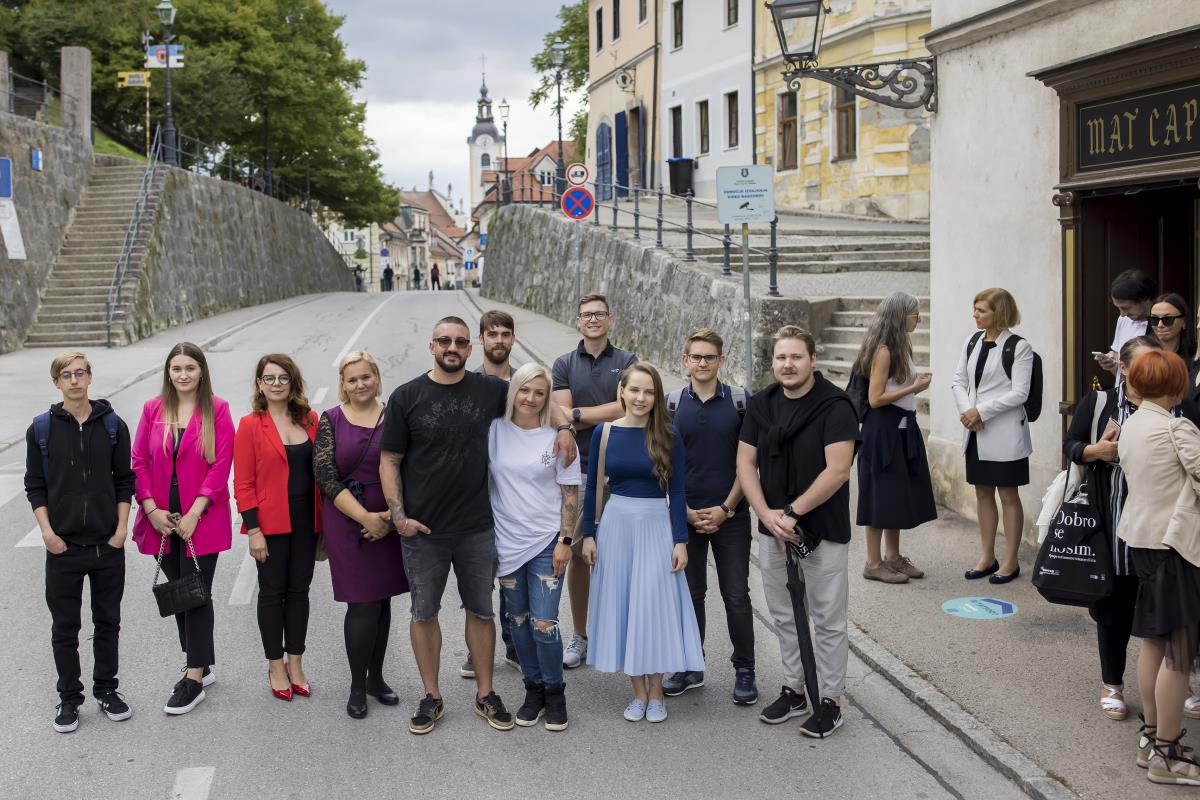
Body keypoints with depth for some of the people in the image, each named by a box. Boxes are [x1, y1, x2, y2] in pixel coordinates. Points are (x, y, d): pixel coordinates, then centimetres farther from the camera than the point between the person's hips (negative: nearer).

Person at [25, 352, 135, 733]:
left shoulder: (112, 425, 2)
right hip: (63, 546, -1)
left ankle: (106, 690, 24)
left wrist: (122, 527, -4)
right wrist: (47, 532, -8)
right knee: (65, 626, 6)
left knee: (108, 622, 10)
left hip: (108, 545, 1)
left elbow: (124, 481, 5)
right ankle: (69, 698, 17)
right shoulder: (42, 429, 0)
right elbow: (35, 485, 3)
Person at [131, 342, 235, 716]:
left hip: (202, 519, -4)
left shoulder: (217, 410, -5)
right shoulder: (153, 409, 5)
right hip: (163, 519, 4)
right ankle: (204, 665, 24)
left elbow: (221, 465, -9)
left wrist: (194, 514, -13)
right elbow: (139, 461, 5)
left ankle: (194, 678, 1)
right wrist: (151, 509, -6)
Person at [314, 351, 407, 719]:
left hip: (389, 521, 2)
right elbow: (326, 477, -7)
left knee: (382, 599, 11)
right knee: (363, 604, -3)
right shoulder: (331, 421, 0)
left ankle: (376, 676, 25)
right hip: (348, 523, -2)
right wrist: (365, 517, -14)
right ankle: (357, 686, 11)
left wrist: (391, 515, -10)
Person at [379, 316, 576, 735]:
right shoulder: (406, 397, -5)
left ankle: (485, 694, 25)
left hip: (477, 528, 2)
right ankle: (431, 698, 23)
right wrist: (399, 515, -11)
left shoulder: (489, 390, 0)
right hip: (422, 529, -1)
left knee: (481, 610, 11)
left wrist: (563, 426, -3)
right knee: (424, 613, 9)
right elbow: (389, 461, -2)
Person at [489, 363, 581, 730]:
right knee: (518, 620, 11)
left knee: (544, 624, -6)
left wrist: (565, 541, -7)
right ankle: (534, 688, 27)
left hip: (546, 543, -2)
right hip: (506, 542, 2)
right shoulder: (495, 431, 0)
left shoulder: (557, 438, -3)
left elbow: (570, 494, -1)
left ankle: (554, 691, 14)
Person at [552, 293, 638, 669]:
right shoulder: (564, 365, 8)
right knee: (578, 553, 5)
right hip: (578, 470, 1)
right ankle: (579, 636, 15)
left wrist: (580, 414, -8)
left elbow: (626, 407, -10)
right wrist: (606, 415, -10)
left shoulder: (627, 362, 5)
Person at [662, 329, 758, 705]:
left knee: (737, 596, 2)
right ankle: (689, 667, 23)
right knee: (690, 593, 10)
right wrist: (686, 511, -6)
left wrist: (726, 508, -9)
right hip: (685, 515, 2)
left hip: (730, 516, -1)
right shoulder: (671, 405, 2)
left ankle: (744, 670, 14)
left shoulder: (740, 402, -1)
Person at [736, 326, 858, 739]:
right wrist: (768, 515, -10)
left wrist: (792, 512, -17)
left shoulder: (834, 406, -13)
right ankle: (794, 691, 28)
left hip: (824, 532, -5)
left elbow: (837, 471, -19)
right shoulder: (761, 405, 5)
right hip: (773, 530, 6)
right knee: (785, 617, 15)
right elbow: (745, 463, 4)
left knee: (828, 620, 4)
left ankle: (831, 700, 15)